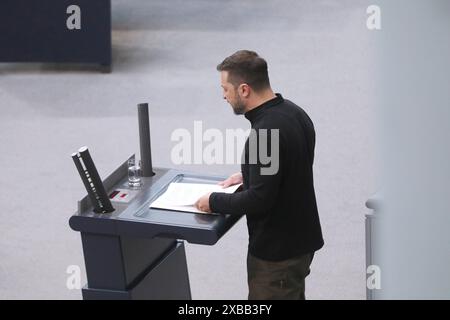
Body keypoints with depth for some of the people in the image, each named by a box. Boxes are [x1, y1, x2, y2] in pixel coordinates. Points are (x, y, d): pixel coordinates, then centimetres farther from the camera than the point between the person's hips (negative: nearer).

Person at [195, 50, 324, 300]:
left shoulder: (265, 133, -27)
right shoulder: (294, 113, 3)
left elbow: (259, 199, -26)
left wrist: (214, 202, -14)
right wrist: (248, 176, 14)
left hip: (276, 251, -10)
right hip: (300, 239, 10)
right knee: (293, 295, 23)